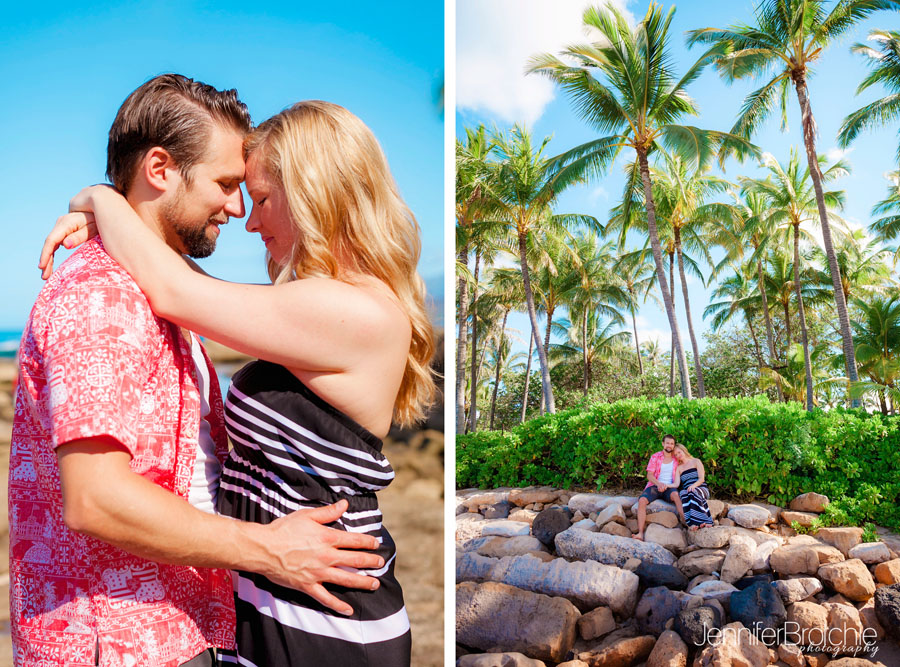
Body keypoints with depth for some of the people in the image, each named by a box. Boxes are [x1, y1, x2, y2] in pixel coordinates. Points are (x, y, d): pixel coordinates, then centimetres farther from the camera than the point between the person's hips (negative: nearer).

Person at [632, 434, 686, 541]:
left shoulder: (676, 459, 12)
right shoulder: (655, 457, 8)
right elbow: (649, 475, 0)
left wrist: (666, 486, -3)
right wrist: (658, 483, -20)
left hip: (670, 487, 0)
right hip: (654, 486, 0)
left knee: (676, 495, -37)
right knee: (642, 500, -29)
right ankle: (640, 533, -36)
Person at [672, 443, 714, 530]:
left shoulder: (696, 461, 14)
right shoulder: (679, 468, 22)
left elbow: (701, 479, 1)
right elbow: (676, 484, 7)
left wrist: (693, 485, -19)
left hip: (701, 488, -1)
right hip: (687, 490, 1)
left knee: (694, 492, -39)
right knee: (683, 494, -36)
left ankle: (696, 521, -48)